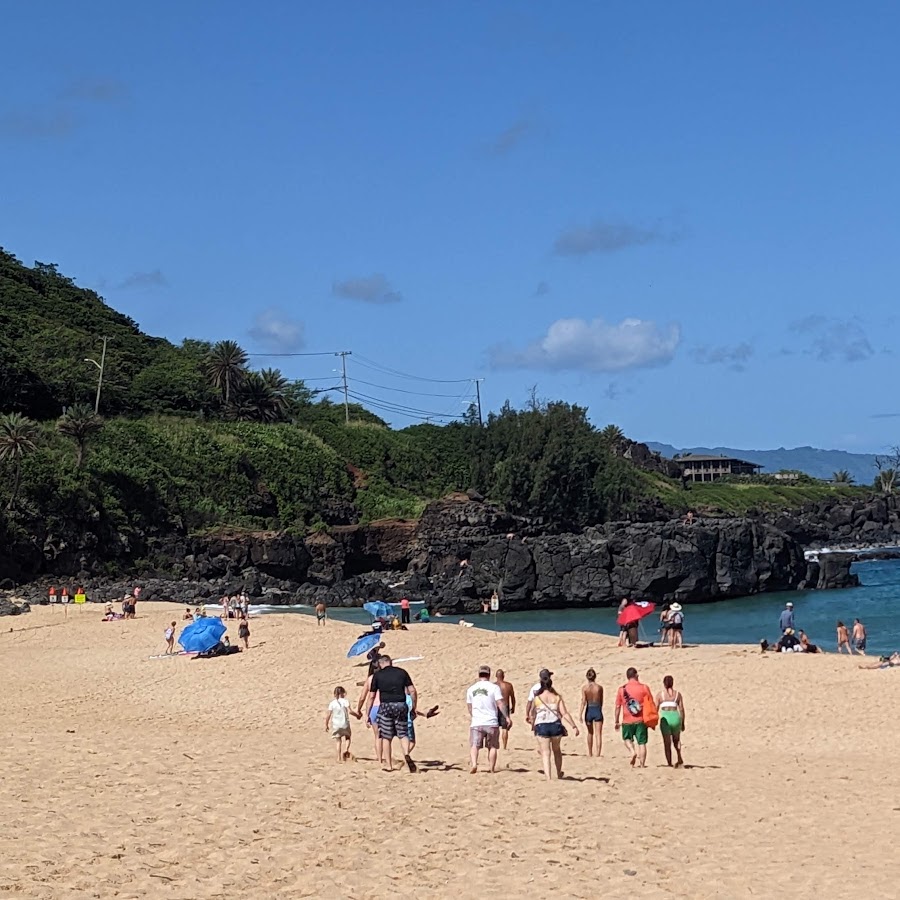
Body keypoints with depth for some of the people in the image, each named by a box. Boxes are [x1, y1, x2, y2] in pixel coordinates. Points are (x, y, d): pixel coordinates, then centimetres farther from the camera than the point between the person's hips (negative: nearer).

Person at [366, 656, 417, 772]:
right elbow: (412, 691, 4)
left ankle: (388, 765, 9)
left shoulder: (377, 675, 5)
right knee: (403, 734, 11)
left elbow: (372, 696, 5)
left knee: (386, 737, 8)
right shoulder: (402, 672, 8)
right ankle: (406, 754, -16)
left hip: (386, 707, -1)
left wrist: (367, 714, 11)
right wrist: (413, 708, 12)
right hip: (401, 706, 1)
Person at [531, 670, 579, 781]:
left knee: (545, 752, -1)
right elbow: (564, 713, -5)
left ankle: (548, 777, -15)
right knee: (556, 750, 23)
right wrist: (574, 726, -4)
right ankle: (559, 774, 38)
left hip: (541, 726, -2)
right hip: (555, 725, 2)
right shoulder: (557, 697, 2)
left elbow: (533, 713, 11)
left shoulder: (537, 697, 0)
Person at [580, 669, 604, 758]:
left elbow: (583, 701, -11)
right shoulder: (599, 687, -5)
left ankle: (590, 753, 30)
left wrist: (580, 714, -8)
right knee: (598, 734, 0)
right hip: (597, 710, -1)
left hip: (589, 710, 1)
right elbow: (601, 701, 5)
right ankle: (597, 753, -10)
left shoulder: (584, 687, -8)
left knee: (590, 733, 19)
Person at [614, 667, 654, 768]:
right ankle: (642, 764, 5)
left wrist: (617, 721, 12)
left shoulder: (622, 689, 0)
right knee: (642, 742, 6)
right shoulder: (644, 688, -2)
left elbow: (618, 706, 3)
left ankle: (633, 752, -3)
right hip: (641, 720, -1)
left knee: (627, 738, 22)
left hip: (627, 721, 1)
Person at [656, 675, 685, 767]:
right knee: (676, 740, 23)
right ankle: (679, 758, 5)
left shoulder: (660, 694, 5)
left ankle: (669, 763, 3)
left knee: (667, 743, 6)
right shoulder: (677, 694, 8)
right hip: (675, 717, 1)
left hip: (665, 718, -1)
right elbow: (681, 709, 5)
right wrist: (682, 723, 12)